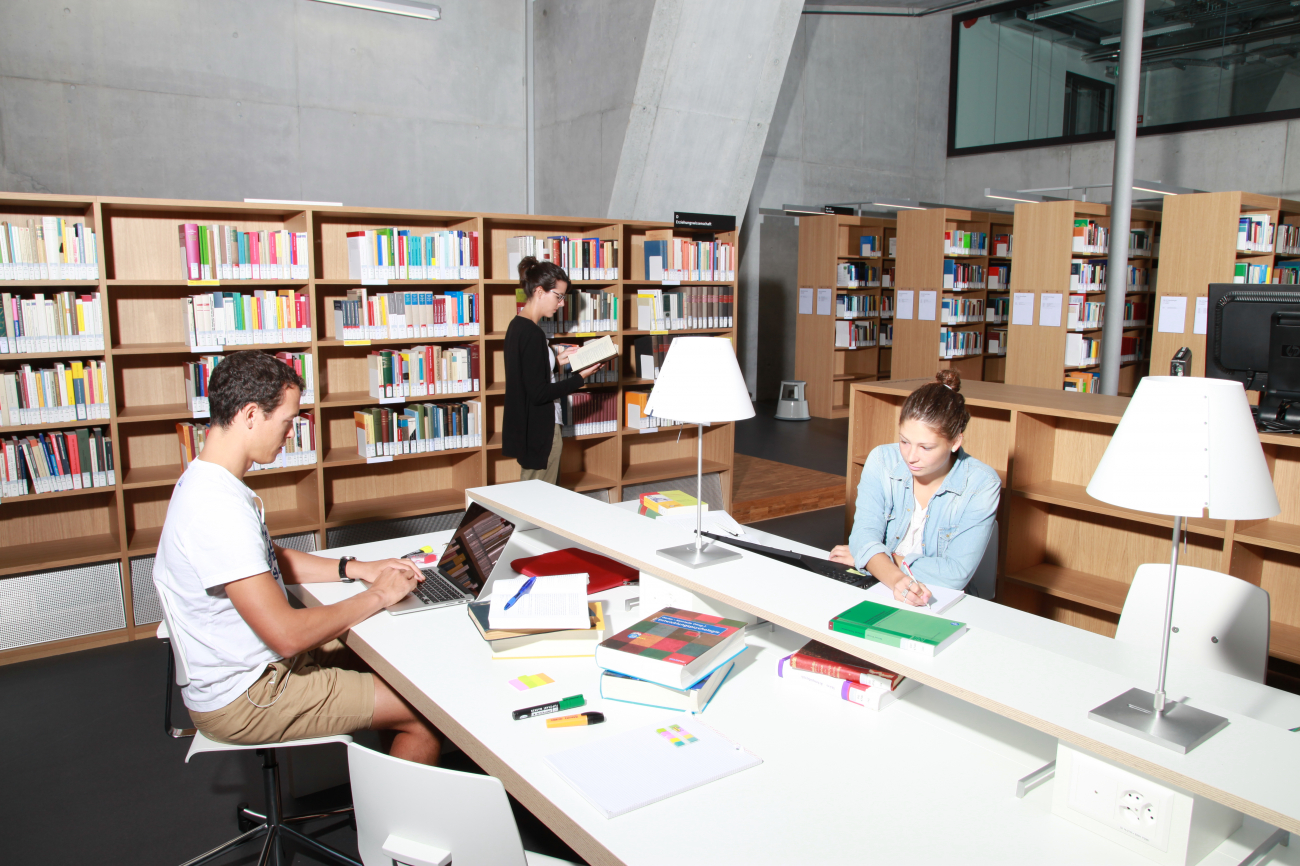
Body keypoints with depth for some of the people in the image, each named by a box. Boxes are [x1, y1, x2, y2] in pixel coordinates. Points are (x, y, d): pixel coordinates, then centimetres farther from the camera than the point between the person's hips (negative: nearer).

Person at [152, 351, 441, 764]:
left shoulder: (207, 480, 4)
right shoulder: (218, 509, -30)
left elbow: (271, 560, 17)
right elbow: (286, 633, -32)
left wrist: (354, 568, 3)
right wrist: (377, 595, -18)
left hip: (255, 662, 10)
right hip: (241, 699, -10)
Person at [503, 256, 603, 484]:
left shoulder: (518, 326, 8)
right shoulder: (532, 334, -21)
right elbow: (539, 393, -22)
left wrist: (556, 362, 8)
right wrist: (581, 378, -16)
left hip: (526, 429, 10)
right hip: (540, 431, -10)